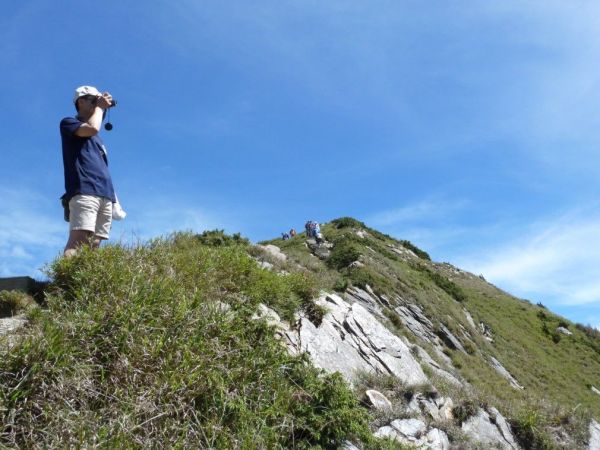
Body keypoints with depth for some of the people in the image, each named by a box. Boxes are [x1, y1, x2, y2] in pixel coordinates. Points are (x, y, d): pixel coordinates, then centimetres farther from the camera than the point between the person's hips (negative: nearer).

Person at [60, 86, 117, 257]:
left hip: (105, 195, 7)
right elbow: (92, 128, -10)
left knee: (94, 245, -5)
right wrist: (100, 107, 8)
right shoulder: (69, 122, 12)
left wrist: (115, 199, 17)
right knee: (78, 241, -21)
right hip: (84, 191, -7)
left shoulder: (97, 139, 32)